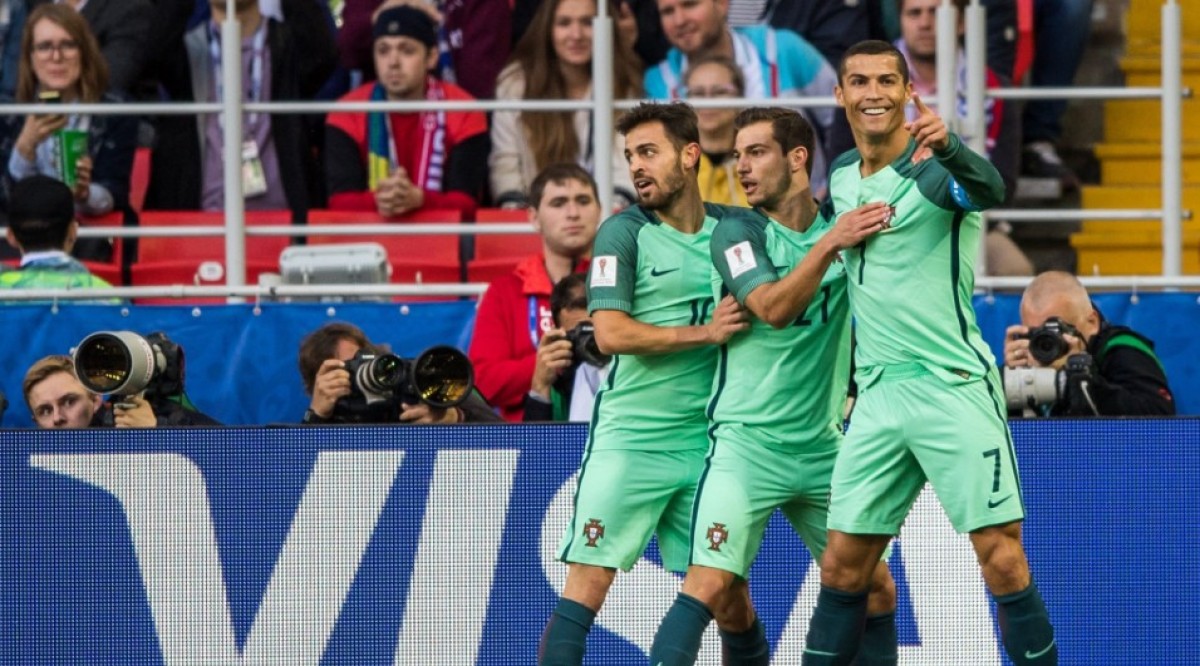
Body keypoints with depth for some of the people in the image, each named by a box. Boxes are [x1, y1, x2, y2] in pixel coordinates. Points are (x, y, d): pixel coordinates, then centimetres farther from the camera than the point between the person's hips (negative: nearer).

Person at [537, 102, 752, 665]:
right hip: (627, 442, -3)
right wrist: (705, 332, -17)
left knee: (732, 600, 6)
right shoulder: (625, 232, -2)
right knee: (586, 586, -11)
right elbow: (611, 333, -12)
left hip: (707, 444, 3)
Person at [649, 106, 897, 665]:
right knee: (710, 585, -17)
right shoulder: (738, 232, -4)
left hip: (822, 447, 4)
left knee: (876, 591, 5)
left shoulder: (842, 225, 7)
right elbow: (772, 308, -17)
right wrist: (828, 246, -26)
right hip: (748, 444, -4)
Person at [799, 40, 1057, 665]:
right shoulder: (841, 174, 10)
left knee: (1003, 563, -9)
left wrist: (947, 147, -55)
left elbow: (988, 190, -37)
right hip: (878, 396, 6)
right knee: (842, 569, 6)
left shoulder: (936, 167, -10)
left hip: (954, 387, -6)